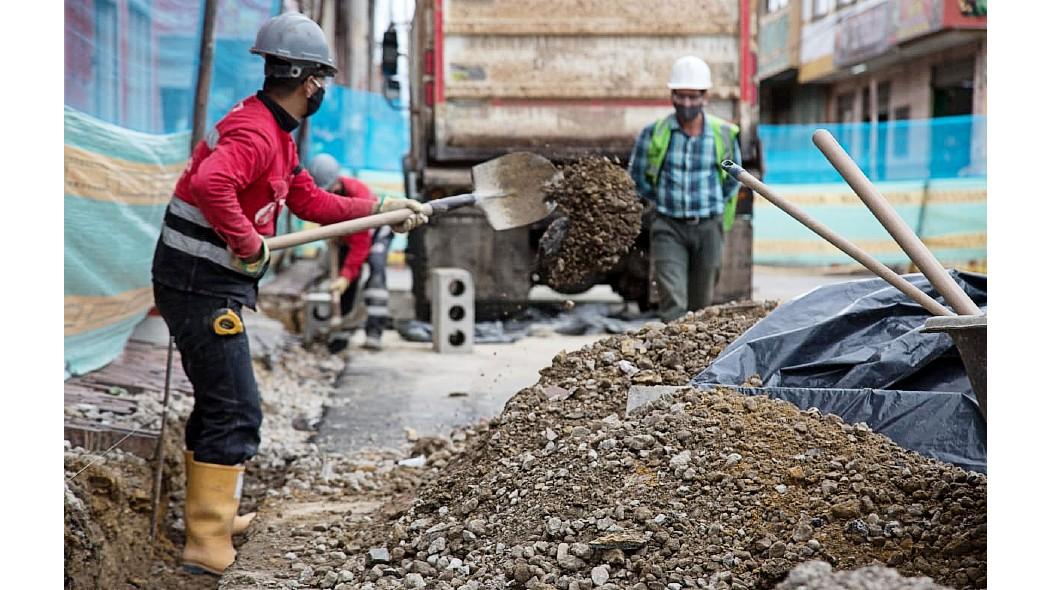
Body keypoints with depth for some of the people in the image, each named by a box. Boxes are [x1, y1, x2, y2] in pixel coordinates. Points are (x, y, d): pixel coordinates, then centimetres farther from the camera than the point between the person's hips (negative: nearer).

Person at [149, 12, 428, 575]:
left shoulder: (276, 135, 15)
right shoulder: (254, 131, -19)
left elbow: (312, 202, 23)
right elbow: (210, 183, -37)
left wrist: (381, 208, 21)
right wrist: (249, 243, -27)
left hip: (207, 284, 11)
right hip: (202, 285, -11)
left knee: (218, 404, 21)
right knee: (236, 412, -8)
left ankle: (210, 514, 34)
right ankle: (207, 544, -4)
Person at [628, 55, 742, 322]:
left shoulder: (723, 134, 0)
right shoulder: (654, 134, -4)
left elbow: (733, 178, 16)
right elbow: (636, 175, 11)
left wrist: (714, 207, 13)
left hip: (707, 228, 2)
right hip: (669, 228, -1)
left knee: (700, 304, 10)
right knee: (673, 304, -13)